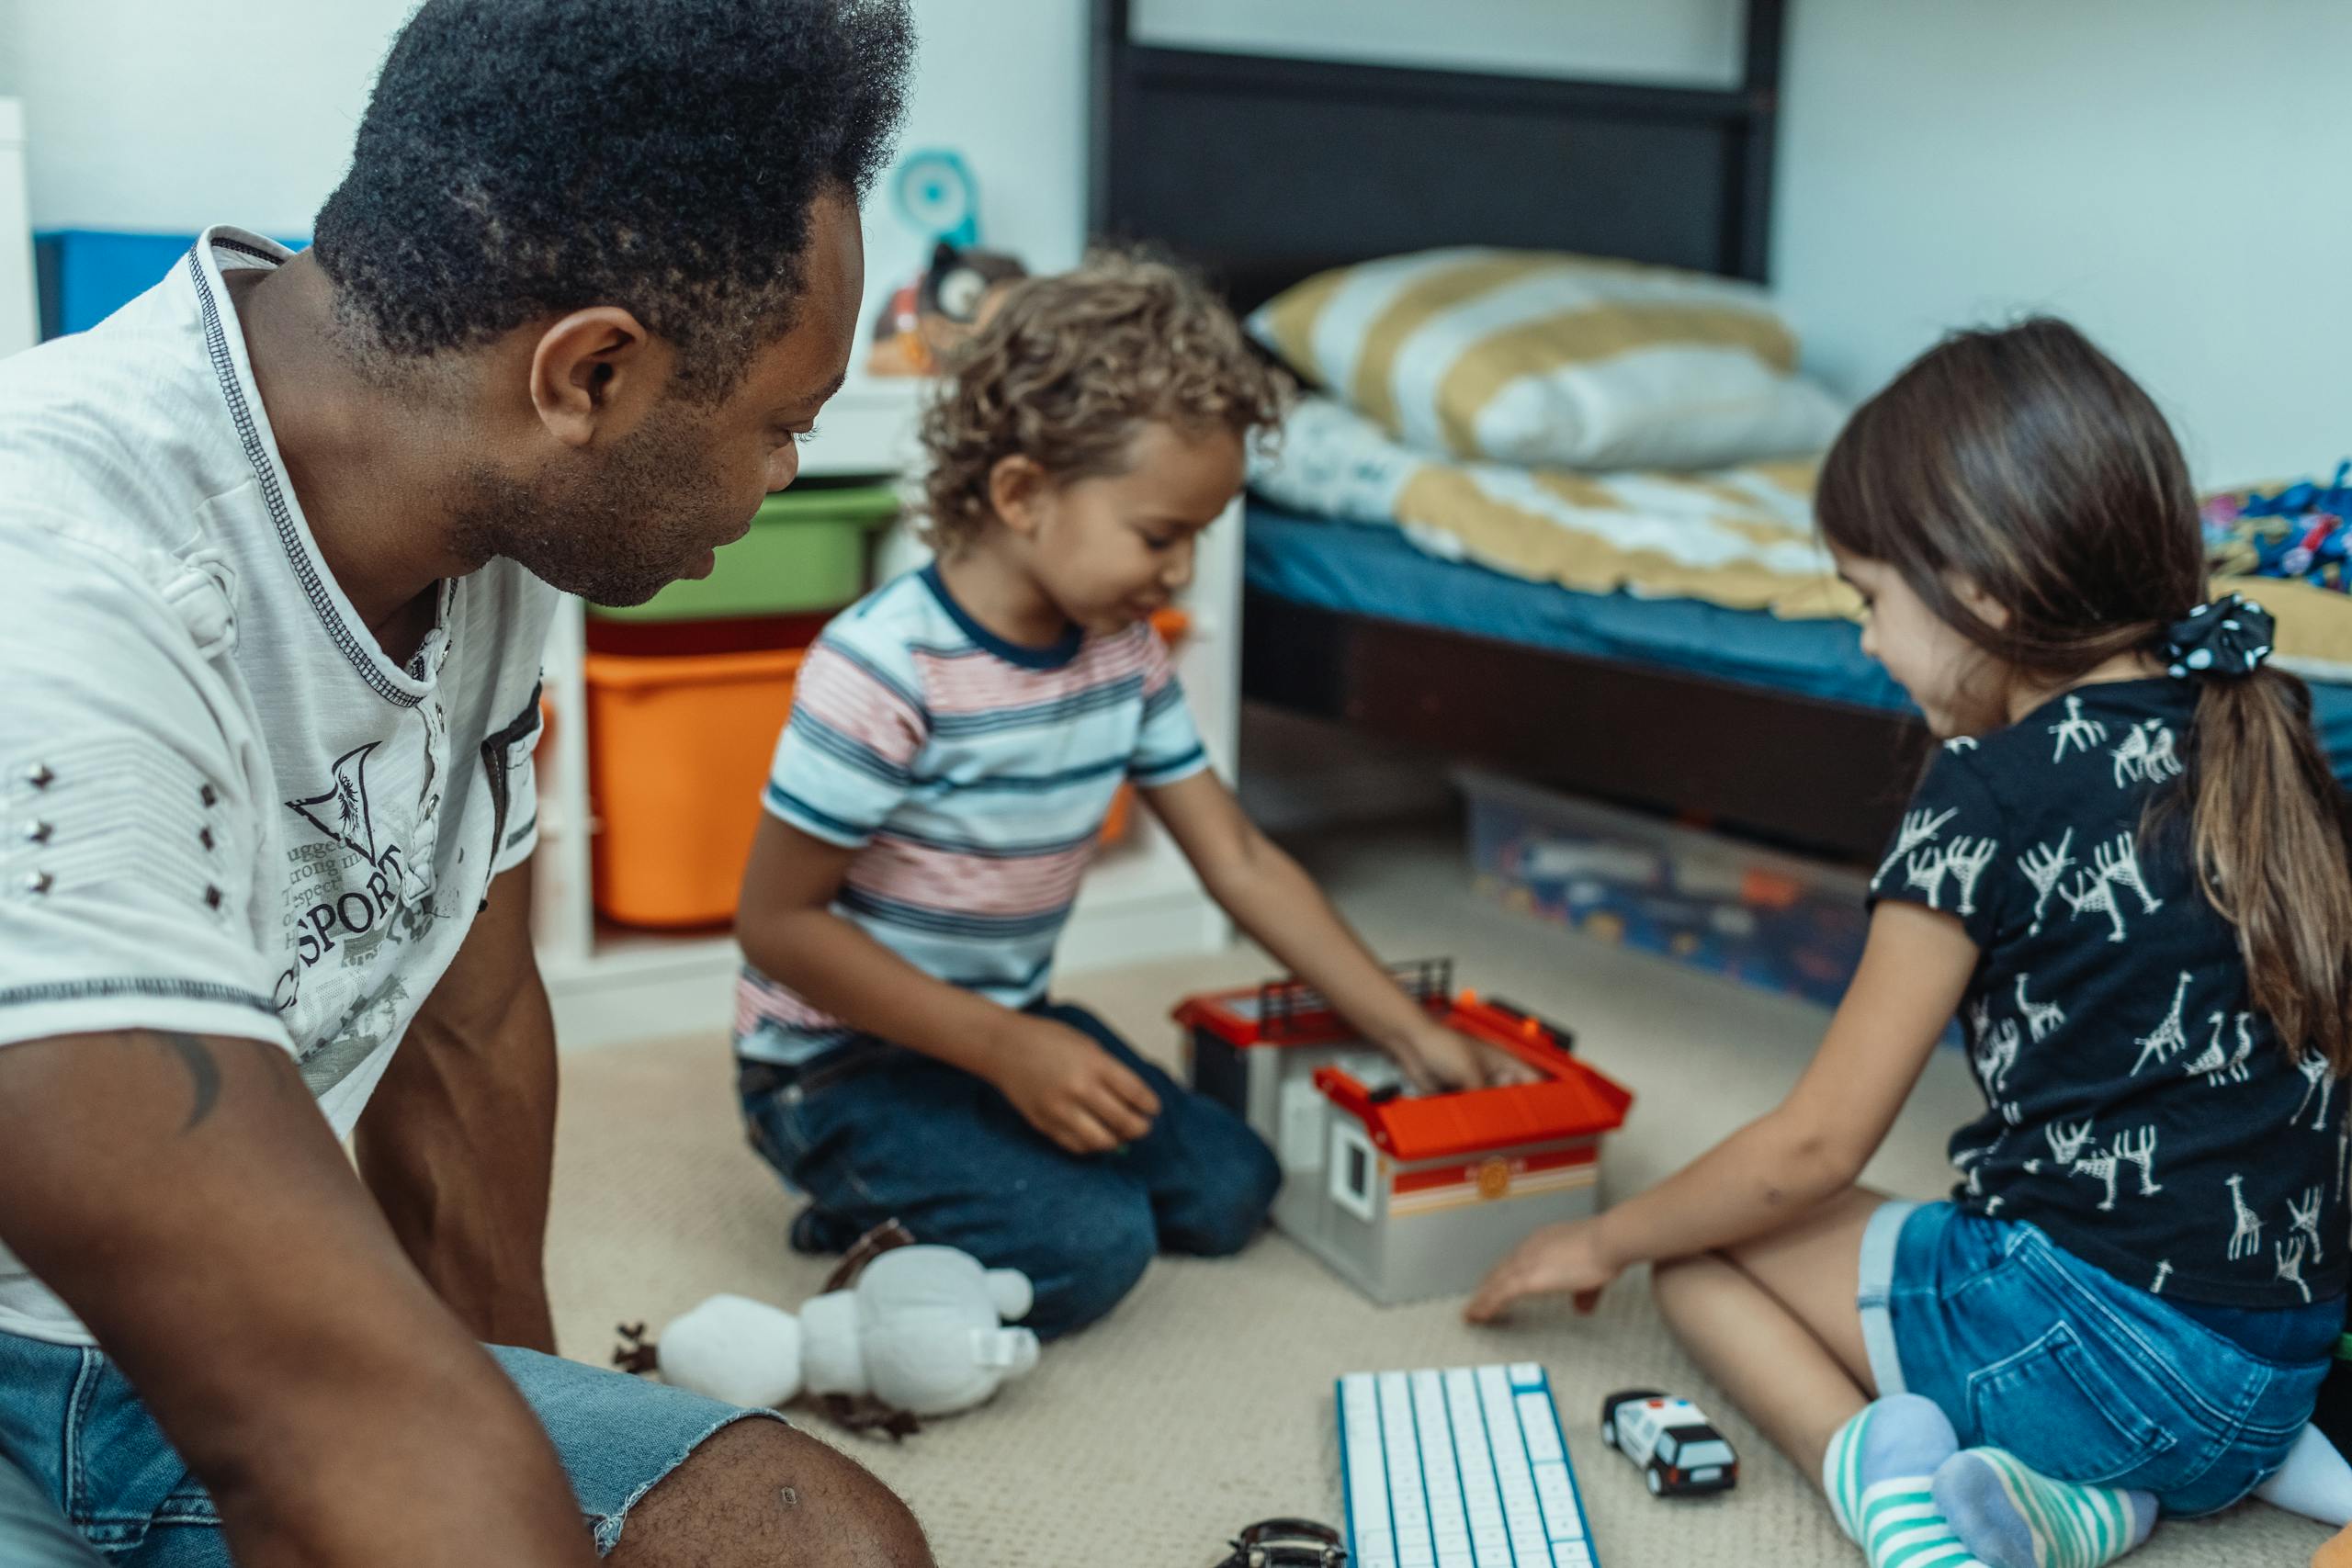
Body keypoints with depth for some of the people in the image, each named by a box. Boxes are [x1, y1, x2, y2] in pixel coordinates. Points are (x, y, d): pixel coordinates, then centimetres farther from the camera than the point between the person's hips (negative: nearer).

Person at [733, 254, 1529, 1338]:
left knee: (1229, 1190, 0)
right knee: (1090, 1246, -25)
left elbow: (1240, 861, 3)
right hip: (839, 1057, -8)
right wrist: (1004, 1050, -25)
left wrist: (1411, 1034, 0)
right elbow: (778, 922, -22)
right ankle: (871, 1207, 1)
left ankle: (908, 1184, 10)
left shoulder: (1123, 656, -3)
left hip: (1005, 1023, 8)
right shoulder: (883, 669, -26)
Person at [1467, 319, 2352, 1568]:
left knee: (1702, 1253, 12)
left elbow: (1816, 1147, -9)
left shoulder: (1997, 791, -14)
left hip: (2093, 1348, -7)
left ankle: (1874, 1460, -13)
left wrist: (1603, 1242, 5)